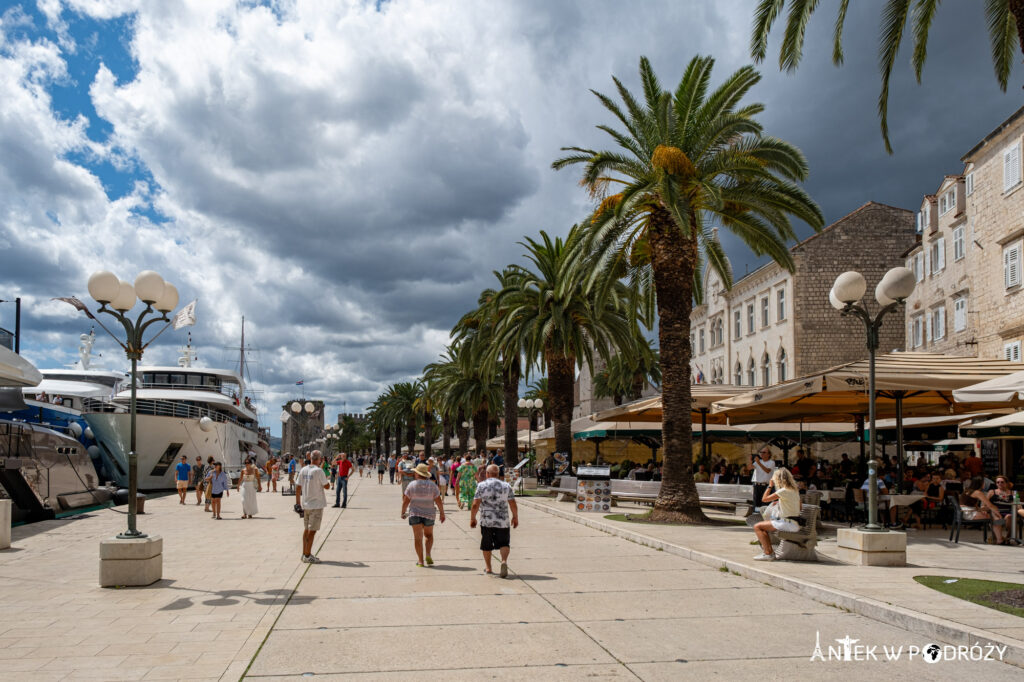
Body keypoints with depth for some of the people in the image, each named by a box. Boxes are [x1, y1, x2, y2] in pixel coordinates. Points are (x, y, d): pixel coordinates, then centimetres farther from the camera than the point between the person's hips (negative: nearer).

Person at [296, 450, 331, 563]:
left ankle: (305, 553, 23)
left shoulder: (303, 470, 3)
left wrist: (298, 502, 11)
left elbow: (298, 487, 5)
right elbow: (326, 486, -9)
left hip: (305, 504, 7)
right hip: (316, 504, -7)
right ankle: (307, 556, 1)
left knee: (306, 529, 16)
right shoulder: (318, 471, -16)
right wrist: (328, 481, 12)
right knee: (312, 530, -2)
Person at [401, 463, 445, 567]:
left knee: (418, 537, 3)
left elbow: (405, 501, -5)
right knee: (428, 535, 19)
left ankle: (421, 561, 1)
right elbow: (438, 501, -5)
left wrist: (403, 512, 10)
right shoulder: (432, 485, -4)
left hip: (415, 514, -1)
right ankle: (428, 554, 0)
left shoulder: (412, 485, -6)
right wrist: (442, 513, 6)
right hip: (428, 514, 1)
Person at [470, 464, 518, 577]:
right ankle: (504, 561, -17)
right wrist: (515, 517, 15)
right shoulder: (506, 486, 2)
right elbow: (513, 505, 2)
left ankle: (488, 568, 24)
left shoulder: (481, 486, -3)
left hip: (486, 521, 0)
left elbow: (475, 505, -8)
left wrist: (472, 518, 3)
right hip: (503, 521, 1)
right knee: (503, 543, 8)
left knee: (486, 545, 14)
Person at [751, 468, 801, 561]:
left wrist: (770, 486, -2)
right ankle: (769, 551, 21)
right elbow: (799, 507, 19)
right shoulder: (795, 490, 10)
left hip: (788, 524, -10)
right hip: (795, 523, 10)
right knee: (765, 523, 26)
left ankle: (768, 554, -9)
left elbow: (764, 499, -14)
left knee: (757, 527, -8)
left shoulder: (783, 491, -17)